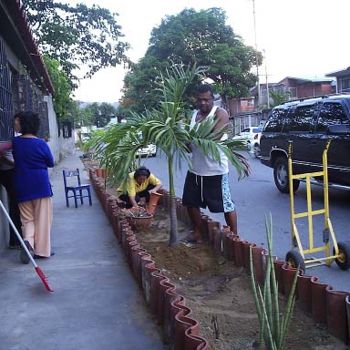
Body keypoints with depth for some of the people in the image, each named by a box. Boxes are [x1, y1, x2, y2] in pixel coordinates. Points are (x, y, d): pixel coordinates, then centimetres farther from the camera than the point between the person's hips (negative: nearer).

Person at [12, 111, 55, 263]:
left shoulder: (15, 142, 0)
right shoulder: (41, 144, -8)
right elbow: (51, 163, 3)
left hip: (22, 187, 3)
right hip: (41, 185, -3)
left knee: (27, 218, 14)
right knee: (42, 219, 6)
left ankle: (27, 240, -12)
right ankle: (41, 250, 9)